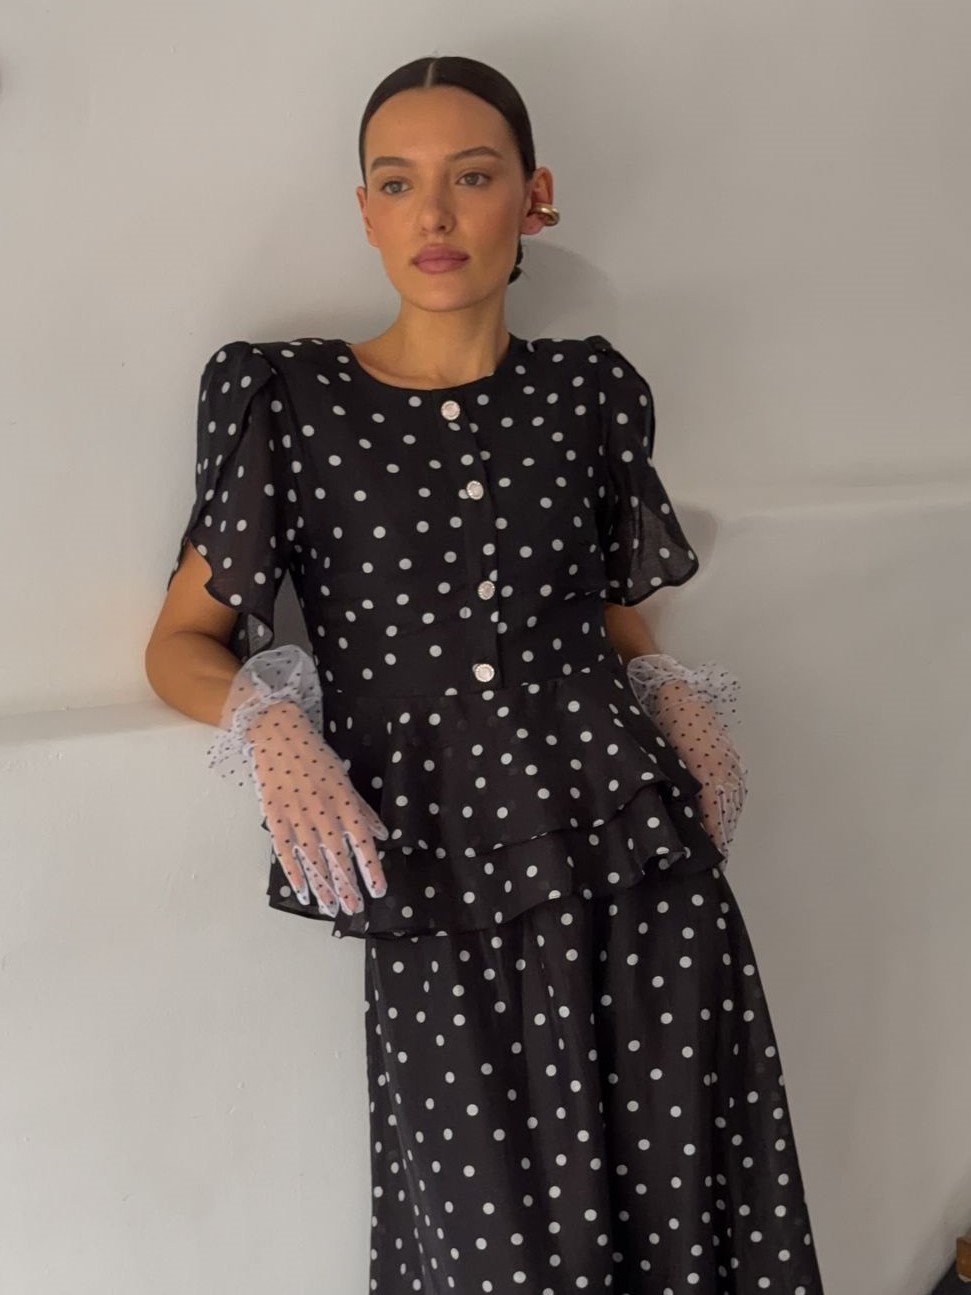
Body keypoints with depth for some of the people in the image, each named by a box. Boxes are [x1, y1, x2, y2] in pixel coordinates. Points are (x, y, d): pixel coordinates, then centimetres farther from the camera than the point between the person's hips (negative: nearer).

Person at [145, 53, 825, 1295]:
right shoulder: (284, 399, 3)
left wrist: (679, 699, 2)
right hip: (439, 902, -1)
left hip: (641, 871, 2)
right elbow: (183, 642, 9)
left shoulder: (591, 390, 10)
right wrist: (270, 724, -11)